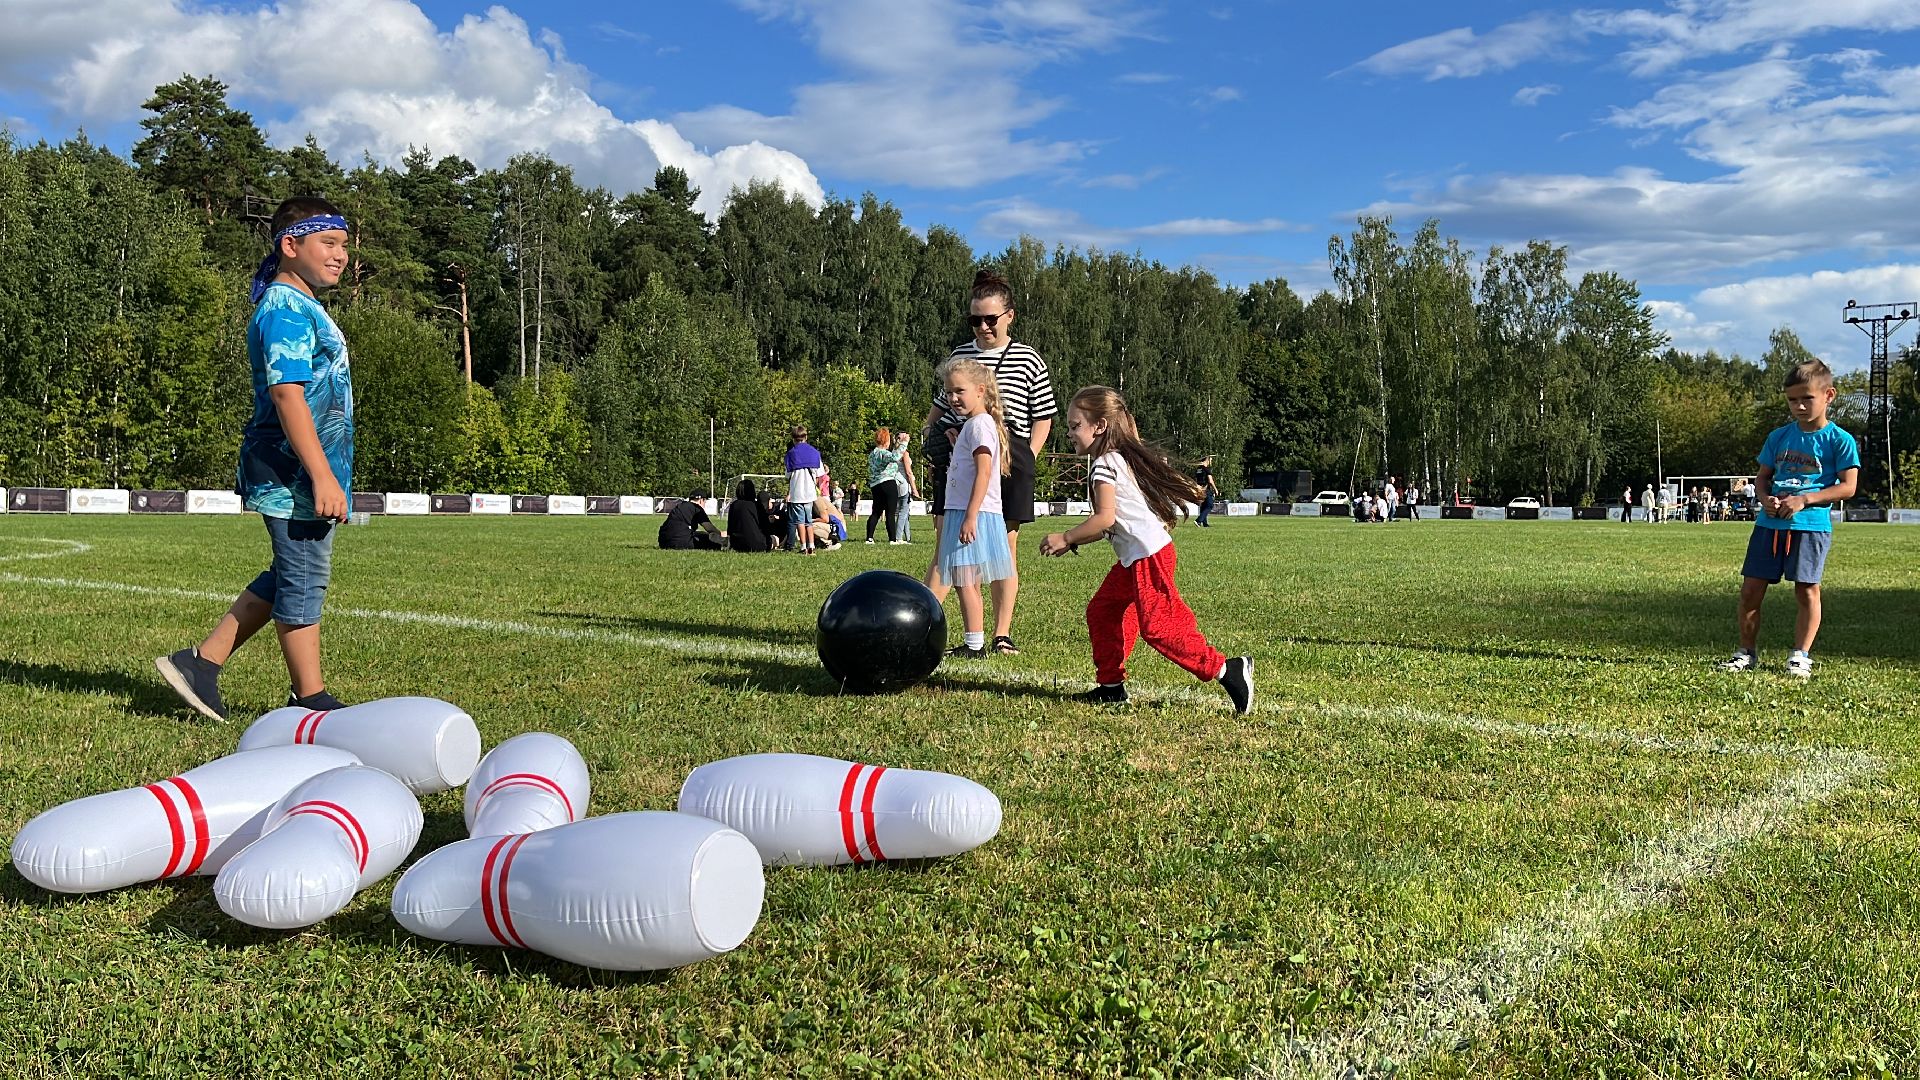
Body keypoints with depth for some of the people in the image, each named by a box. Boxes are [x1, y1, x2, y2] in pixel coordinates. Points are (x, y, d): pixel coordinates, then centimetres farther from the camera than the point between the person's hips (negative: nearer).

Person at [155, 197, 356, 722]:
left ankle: (200, 662, 21)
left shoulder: (302, 308, 20)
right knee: (303, 581, -2)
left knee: (290, 577, 17)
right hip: (295, 472, -10)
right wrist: (322, 476, -27)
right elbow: (287, 394, -22)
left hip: (300, 474, 10)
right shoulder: (286, 309, -13)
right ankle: (311, 701, 8)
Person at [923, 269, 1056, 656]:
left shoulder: (1028, 360, 5)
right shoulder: (959, 355, 12)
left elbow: (1043, 418, 7)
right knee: (948, 547, 0)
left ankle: (1002, 634, 7)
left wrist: (1024, 460, -4)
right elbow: (937, 409, 20)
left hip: (1007, 460, -2)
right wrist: (940, 432, 0)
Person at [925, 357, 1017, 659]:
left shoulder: (980, 424, -12)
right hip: (961, 514, 10)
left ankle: (975, 645, -3)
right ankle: (973, 643, 17)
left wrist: (970, 516, -26)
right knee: (966, 582, 12)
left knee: (965, 581, -7)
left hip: (973, 515, -10)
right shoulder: (973, 424, 19)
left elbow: (984, 472, -21)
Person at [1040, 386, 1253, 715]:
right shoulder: (1122, 458, 18)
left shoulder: (1106, 464, -13)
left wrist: (1065, 538, -11)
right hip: (1134, 557, 11)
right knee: (1102, 612, 14)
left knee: (1158, 625, -10)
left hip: (1148, 555, -11)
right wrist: (1072, 542, 13)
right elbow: (1111, 524, 19)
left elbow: (1105, 518, -21)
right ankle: (1111, 685, 20)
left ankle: (1228, 670, -8)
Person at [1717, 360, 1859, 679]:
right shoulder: (1778, 437, 11)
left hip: (1811, 524, -4)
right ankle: (1747, 652, 14)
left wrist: (1803, 499, -16)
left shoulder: (1839, 440, -2)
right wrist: (1765, 498, -5)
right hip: (1770, 523, 4)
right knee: (1750, 589, 3)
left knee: (1807, 590, -1)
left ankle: (1801, 656, 9)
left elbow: (1847, 486, -6)